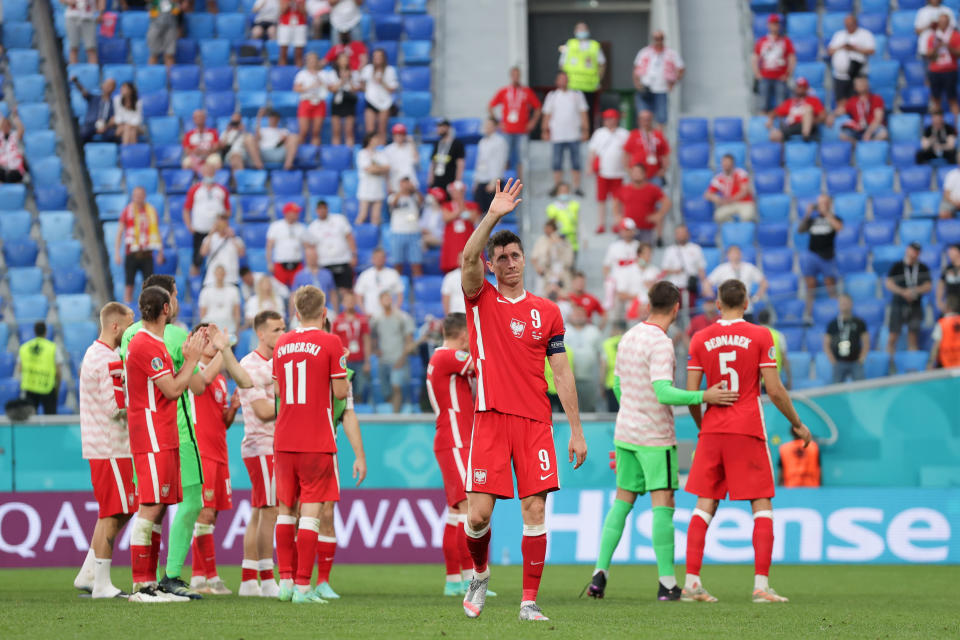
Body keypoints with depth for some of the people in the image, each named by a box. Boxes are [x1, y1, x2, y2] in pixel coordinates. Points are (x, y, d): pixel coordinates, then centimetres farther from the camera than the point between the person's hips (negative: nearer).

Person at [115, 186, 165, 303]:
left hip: (147, 254, 1)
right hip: (131, 253, -1)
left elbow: (156, 232, 14)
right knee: (129, 286, 0)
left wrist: (160, 252, 11)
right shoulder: (127, 211, 1)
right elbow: (119, 232, 2)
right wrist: (117, 252, -6)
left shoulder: (151, 211, 7)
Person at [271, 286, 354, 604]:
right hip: (317, 441, -5)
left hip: (283, 440, 5)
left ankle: (286, 580, 12)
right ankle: (303, 586, -8)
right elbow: (340, 392, -6)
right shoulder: (330, 343, -7)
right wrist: (343, 377, 13)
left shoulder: (282, 344, 9)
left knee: (286, 509, 13)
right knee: (311, 510, -4)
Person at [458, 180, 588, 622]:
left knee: (535, 510, -6)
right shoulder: (481, 299, 7)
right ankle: (480, 574, 22)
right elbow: (468, 259, -13)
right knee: (479, 513, -7)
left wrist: (576, 429, 6)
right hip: (491, 418, -1)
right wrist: (493, 215, -23)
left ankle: (529, 602, -1)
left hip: (535, 420, 1)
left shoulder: (547, 312, 11)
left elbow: (562, 373, 11)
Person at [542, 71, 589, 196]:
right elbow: (547, 114, 9)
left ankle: (576, 186, 6)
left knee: (575, 162, 1)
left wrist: (585, 130, 2)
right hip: (558, 135, 0)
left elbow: (583, 113, 8)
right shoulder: (552, 96, 8)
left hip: (574, 135, 0)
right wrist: (545, 130, 3)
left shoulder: (577, 95, 7)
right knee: (557, 162, 0)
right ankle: (556, 185, 6)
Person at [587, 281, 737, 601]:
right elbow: (664, 393, -25)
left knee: (622, 501, 13)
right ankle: (667, 583, -7)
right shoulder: (660, 343, -17)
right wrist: (704, 397, -25)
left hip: (625, 432, 7)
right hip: (655, 436, -7)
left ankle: (601, 572, 7)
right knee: (663, 505, -5)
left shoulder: (628, 338, 8)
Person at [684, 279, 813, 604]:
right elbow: (775, 390, -6)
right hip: (748, 431, -3)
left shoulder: (700, 339, 5)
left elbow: (691, 394, 4)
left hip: (712, 431, 3)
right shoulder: (760, 336, -3)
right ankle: (761, 584, -7)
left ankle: (691, 582, -1)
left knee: (704, 506, 6)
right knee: (762, 506, 2)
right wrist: (798, 424, 8)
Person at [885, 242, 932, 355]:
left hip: (915, 306, 1)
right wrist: (903, 292, -18)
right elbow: (888, 283, -6)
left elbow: (928, 286, 2)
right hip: (898, 304, -1)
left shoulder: (923, 269, 6)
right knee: (893, 336, -6)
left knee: (913, 337, -2)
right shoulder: (896, 267, 2)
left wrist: (916, 290, -16)